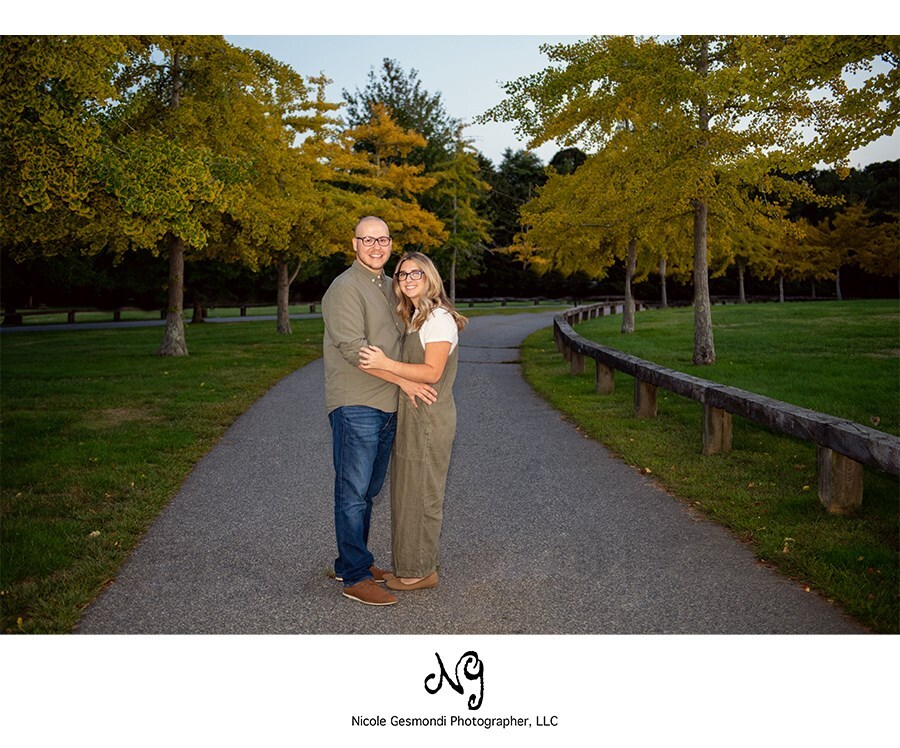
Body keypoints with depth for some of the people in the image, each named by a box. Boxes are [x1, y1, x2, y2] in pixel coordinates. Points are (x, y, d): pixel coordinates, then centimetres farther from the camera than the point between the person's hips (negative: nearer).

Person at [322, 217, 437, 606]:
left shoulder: (390, 287, 18)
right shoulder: (345, 287, -9)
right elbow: (353, 348, -18)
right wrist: (404, 381, -18)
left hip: (387, 406, 8)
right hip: (355, 405, -8)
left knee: (368, 490, 15)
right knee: (353, 492, -3)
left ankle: (353, 561, 28)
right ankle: (355, 577, 4)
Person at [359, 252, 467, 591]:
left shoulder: (439, 318, -14)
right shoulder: (415, 317, 16)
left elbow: (432, 372, -23)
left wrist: (387, 364, -32)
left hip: (428, 418, -10)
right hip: (412, 416, 10)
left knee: (421, 494, 0)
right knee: (409, 491, 16)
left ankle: (421, 571, 14)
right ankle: (412, 564, 29)